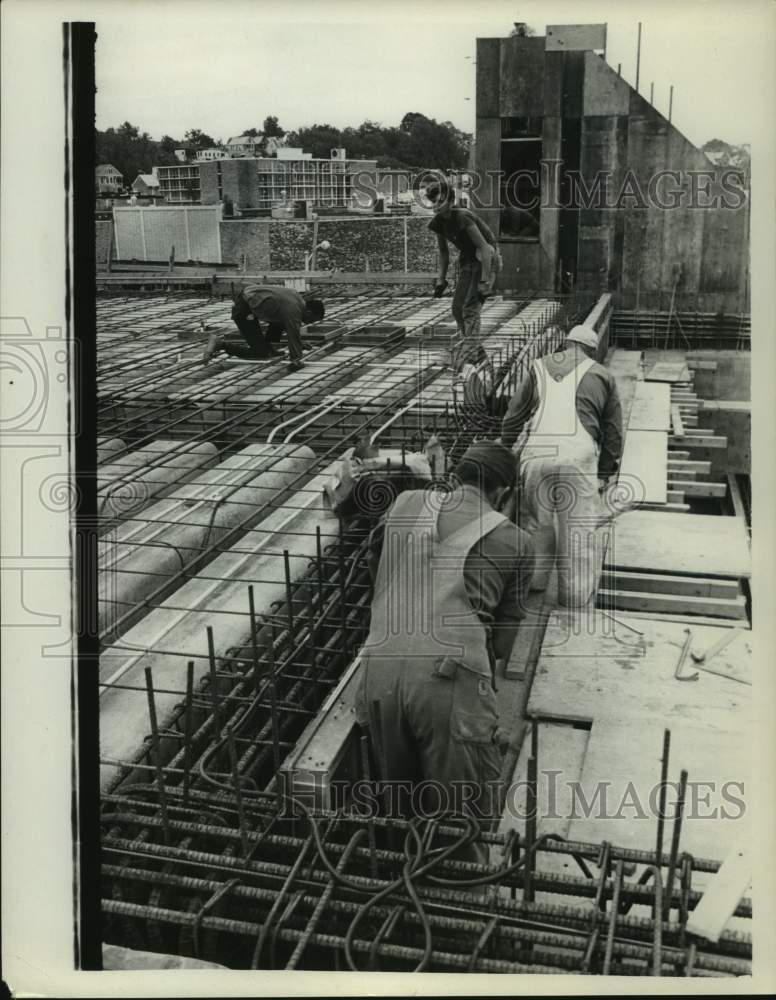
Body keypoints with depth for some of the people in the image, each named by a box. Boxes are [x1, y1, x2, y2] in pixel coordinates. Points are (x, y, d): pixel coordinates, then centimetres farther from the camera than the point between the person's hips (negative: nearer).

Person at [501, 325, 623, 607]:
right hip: (579, 455, -1)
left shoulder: (539, 367, 18)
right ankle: (575, 592, 18)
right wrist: (606, 474, 23)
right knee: (578, 527, 10)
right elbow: (613, 431, 18)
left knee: (536, 521, 18)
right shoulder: (602, 376, 18)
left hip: (536, 451, 1)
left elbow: (513, 417, 13)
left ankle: (535, 579, 29)